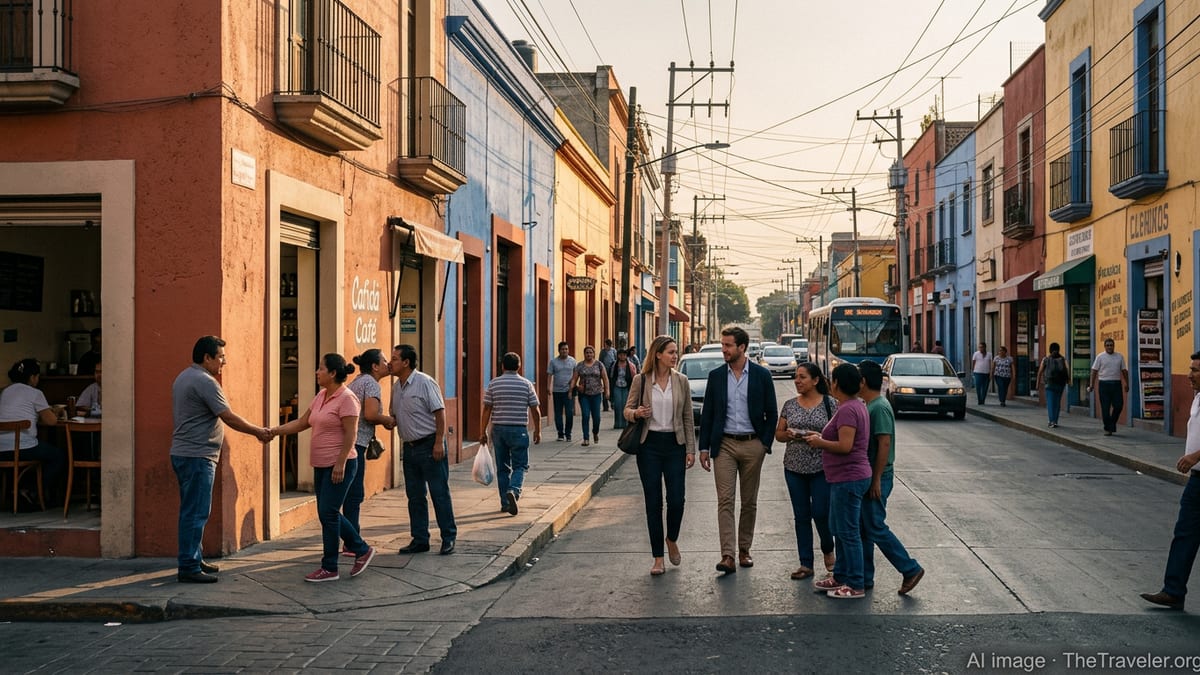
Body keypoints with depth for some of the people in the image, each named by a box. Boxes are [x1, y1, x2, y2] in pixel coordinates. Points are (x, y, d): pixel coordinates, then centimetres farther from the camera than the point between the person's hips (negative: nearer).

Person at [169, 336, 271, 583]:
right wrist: (258, 431, -7)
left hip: (183, 453, 11)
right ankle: (189, 568, -5)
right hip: (197, 456, -11)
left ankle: (194, 560, 23)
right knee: (196, 513, -8)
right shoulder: (205, 382, -16)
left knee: (192, 511, 16)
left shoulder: (183, 378, 16)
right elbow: (229, 417, -17)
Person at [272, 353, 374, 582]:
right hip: (321, 466, 9)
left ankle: (329, 568, 4)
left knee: (328, 514, -6)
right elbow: (301, 422, 17)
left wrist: (340, 464, -21)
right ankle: (362, 549, 24)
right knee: (329, 514, 12)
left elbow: (350, 435, -18)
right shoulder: (321, 396, 12)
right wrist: (275, 431, 7)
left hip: (339, 466, -9)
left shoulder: (346, 398, -14)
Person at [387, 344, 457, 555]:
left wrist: (439, 442, -19)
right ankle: (419, 540, 18)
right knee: (414, 496, 10)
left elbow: (440, 412, -14)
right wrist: (391, 421, -2)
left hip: (429, 445, -8)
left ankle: (448, 538, 6)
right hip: (410, 447, 8)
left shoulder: (425, 383, -13)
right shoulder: (396, 387, 10)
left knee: (439, 493, -2)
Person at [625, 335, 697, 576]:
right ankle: (658, 558, 13)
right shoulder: (641, 380, -2)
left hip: (674, 444, 1)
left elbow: (687, 418, 5)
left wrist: (690, 449, 1)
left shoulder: (681, 381, 3)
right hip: (649, 445, -1)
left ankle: (671, 539, 27)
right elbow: (627, 409, 5)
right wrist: (637, 413, -19)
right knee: (653, 503, 2)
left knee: (676, 500, -4)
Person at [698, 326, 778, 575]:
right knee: (725, 501, -8)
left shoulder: (761, 375, -1)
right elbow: (707, 413, 7)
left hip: (752, 445, 0)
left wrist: (765, 444, -3)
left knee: (749, 502, 9)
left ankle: (744, 549, 23)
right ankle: (727, 556, -12)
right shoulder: (716, 376, 3)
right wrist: (704, 447, 3)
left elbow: (771, 413, 3)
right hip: (724, 444, 0)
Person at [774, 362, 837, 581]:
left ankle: (828, 551, 25)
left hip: (821, 468, -4)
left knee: (821, 513, -5)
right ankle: (806, 564, 14)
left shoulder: (830, 403, -3)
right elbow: (778, 433, 11)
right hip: (794, 467, 4)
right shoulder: (790, 405, 7)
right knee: (801, 516, 7)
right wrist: (788, 435, -10)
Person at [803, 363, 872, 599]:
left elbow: (845, 446, -26)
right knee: (839, 529, 19)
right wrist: (822, 436, 11)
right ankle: (841, 577, 28)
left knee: (848, 532, -3)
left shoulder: (847, 409, -19)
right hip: (846, 479, 11)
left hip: (848, 479, -11)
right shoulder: (856, 406, 13)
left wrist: (820, 443, -11)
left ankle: (856, 585, 4)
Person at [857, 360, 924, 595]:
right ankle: (864, 577, 20)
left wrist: (876, 479, -22)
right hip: (865, 477, 10)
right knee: (863, 528, 13)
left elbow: (884, 444, -22)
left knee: (876, 529, -4)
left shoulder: (879, 408, -18)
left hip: (876, 478, -10)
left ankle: (911, 569, 5)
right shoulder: (868, 406, 13)